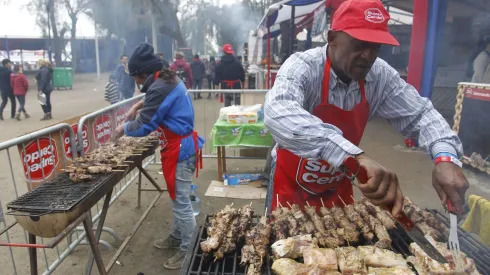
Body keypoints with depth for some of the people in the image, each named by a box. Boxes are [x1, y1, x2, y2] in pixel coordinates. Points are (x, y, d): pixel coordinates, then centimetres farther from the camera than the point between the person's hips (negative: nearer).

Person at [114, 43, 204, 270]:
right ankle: (177, 237, 36)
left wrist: (123, 129, 1)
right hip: (182, 145, 10)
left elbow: (143, 127, -17)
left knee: (182, 202, -1)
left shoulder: (159, 88, -21)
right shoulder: (169, 79, 9)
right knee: (178, 198, 21)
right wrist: (137, 106, 21)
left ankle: (188, 251, 11)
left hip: (179, 150, -10)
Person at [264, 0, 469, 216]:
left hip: (338, 188, 4)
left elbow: (420, 113, -3)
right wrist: (354, 156, -57)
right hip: (292, 187, -4)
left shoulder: (380, 75, -13)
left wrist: (445, 156, -24)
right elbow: (278, 114, -47)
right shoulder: (302, 67, -27)